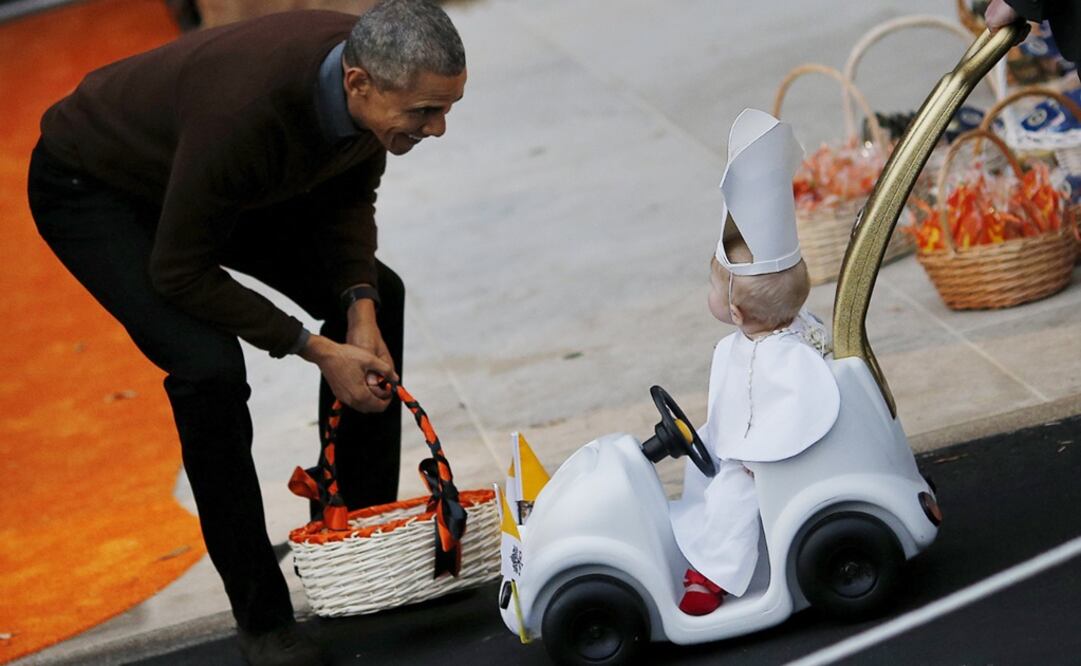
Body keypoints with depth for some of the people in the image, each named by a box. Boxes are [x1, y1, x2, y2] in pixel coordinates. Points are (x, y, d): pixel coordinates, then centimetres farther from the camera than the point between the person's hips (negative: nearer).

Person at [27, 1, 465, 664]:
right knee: (209, 365, -26)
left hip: (230, 179, 8)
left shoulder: (375, 80, -21)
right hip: (91, 186, -8)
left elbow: (351, 194, 1)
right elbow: (179, 272, -29)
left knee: (377, 297, 4)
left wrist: (360, 305, -15)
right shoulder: (249, 110, -42)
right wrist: (317, 349, -25)